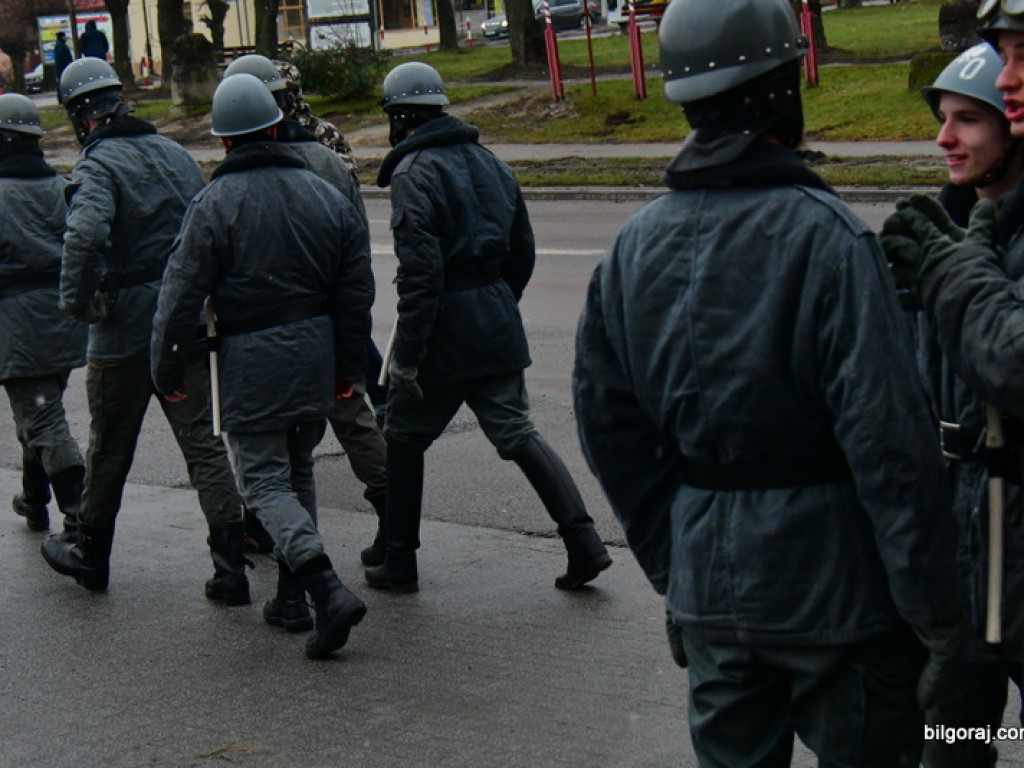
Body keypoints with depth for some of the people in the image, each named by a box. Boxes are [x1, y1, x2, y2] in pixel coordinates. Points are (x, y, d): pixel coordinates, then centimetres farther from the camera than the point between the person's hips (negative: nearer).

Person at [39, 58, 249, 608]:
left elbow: (85, 235, -29)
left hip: (126, 330, -5)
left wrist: (76, 303, -17)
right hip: (192, 325, 5)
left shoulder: (100, 163, -11)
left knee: (109, 449, 12)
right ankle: (230, 566, -4)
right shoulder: (174, 153, 10)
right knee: (205, 444, 4)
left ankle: (90, 556, 29)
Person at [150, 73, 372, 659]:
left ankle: (328, 589, -20)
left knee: (264, 479, -2)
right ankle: (291, 594, 24)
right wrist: (348, 367, 18)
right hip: (316, 351, 5)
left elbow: (183, 294, -10)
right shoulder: (325, 195, 5)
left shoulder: (215, 204, -10)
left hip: (252, 359, -5)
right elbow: (356, 291, 9)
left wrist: (169, 368, 1)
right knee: (299, 469, 19)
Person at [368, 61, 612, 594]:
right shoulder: (487, 162, 12)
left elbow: (420, 273, -20)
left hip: (445, 326, -6)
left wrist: (407, 358, -19)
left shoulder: (413, 174, -12)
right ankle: (583, 542, -3)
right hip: (498, 323, 6)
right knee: (518, 433, 9)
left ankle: (399, 563, 18)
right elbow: (523, 251, 16)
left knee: (404, 439, 11)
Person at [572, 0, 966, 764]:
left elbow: (609, 425, 10)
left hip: (708, 584, 6)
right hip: (831, 578, -6)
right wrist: (932, 605, -13)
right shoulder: (822, 233, -17)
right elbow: (889, 436, -20)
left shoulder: (636, 243, 4)